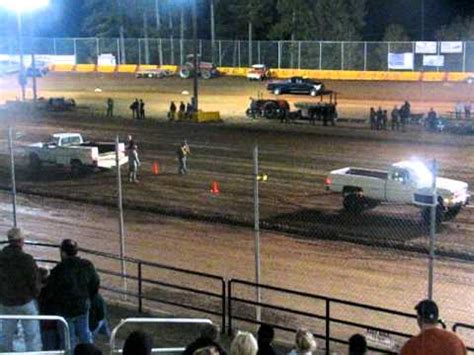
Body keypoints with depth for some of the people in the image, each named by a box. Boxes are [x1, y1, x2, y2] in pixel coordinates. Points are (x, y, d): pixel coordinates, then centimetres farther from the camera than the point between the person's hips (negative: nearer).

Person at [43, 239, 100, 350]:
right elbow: (95, 285, 6)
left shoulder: (58, 270, -23)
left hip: (65, 309, -4)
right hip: (83, 307, 4)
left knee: (69, 338, 10)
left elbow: (50, 293, -13)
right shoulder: (87, 266, -7)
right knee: (84, 333, 20)